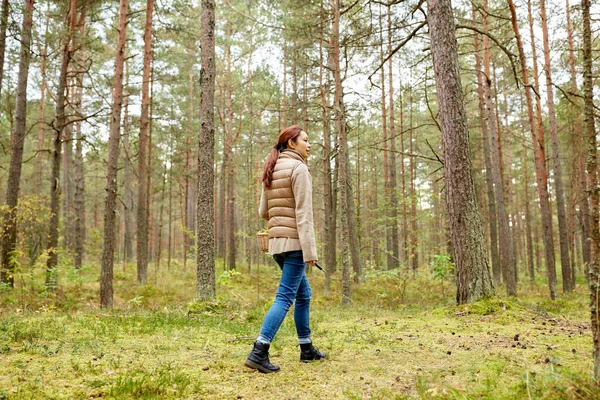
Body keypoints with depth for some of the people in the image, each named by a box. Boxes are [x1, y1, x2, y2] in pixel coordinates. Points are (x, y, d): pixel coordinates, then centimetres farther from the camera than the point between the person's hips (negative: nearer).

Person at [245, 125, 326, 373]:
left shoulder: (271, 172, 15)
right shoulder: (298, 168, -9)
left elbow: (263, 212, 13)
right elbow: (304, 213, -16)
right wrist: (310, 250, -18)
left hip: (276, 242, 9)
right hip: (294, 241, -8)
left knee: (304, 294, 18)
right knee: (285, 297, -7)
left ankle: (306, 349, 26)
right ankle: (258, 353, -11)